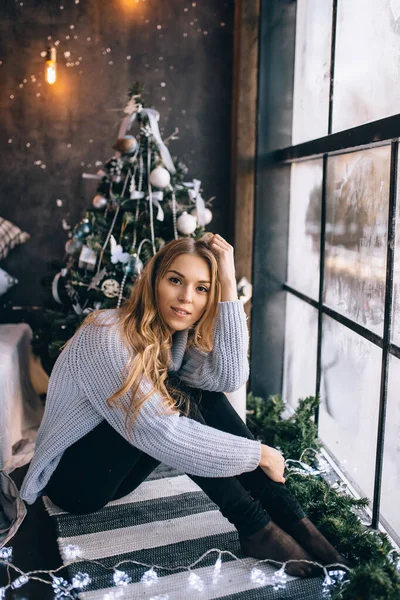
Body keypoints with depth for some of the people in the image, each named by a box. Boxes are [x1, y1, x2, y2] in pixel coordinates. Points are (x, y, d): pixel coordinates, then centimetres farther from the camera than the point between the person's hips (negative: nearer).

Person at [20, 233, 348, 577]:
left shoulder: (179, 337, -4)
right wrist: (259, 454, -27)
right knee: (169, 402, -29)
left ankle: (289, 517, -14)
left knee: (204, 397, -17)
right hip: (71, 478, -6)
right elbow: (159, 432, -34)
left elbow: (230, 377, -23)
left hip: (116, 471, 7)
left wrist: (228, 285, -26)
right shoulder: (106, 338, -27)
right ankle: (255, 528, -21)